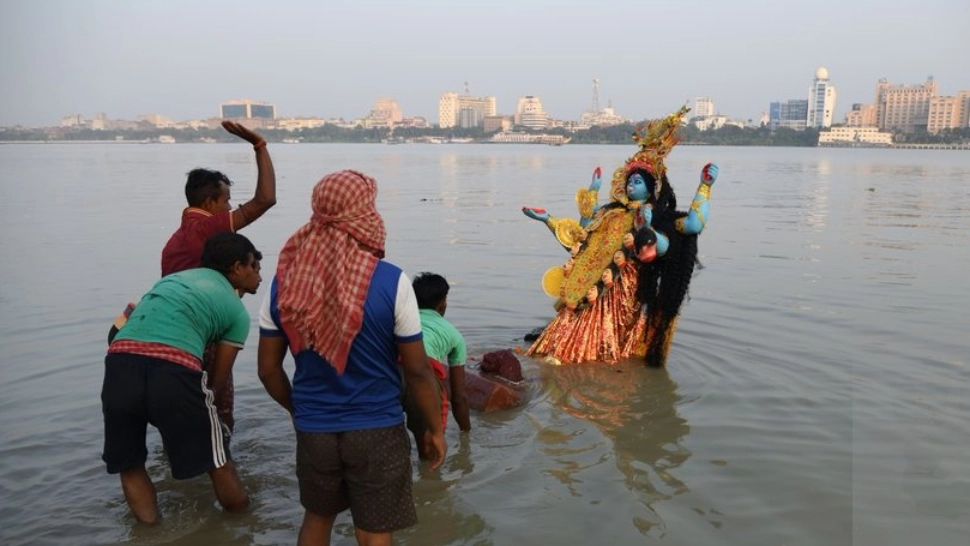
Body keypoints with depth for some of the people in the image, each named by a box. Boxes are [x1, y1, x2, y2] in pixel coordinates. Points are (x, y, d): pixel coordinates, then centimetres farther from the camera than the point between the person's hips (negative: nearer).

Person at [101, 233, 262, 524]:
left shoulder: (175, 276, 33)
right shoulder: (237, 311, 18)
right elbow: (218, 379, 17)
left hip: (120, 362, 4)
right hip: (174, 370, -4)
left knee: (129, 464, 23)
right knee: (216, 459, 17)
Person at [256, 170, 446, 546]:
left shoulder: (285, 280, -6)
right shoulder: (390, 281, -17)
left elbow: (268, 368, 2)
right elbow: (417, 371, -11)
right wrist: (435, 429, 3)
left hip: (313, 430, 4)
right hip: (377, 431, -3)